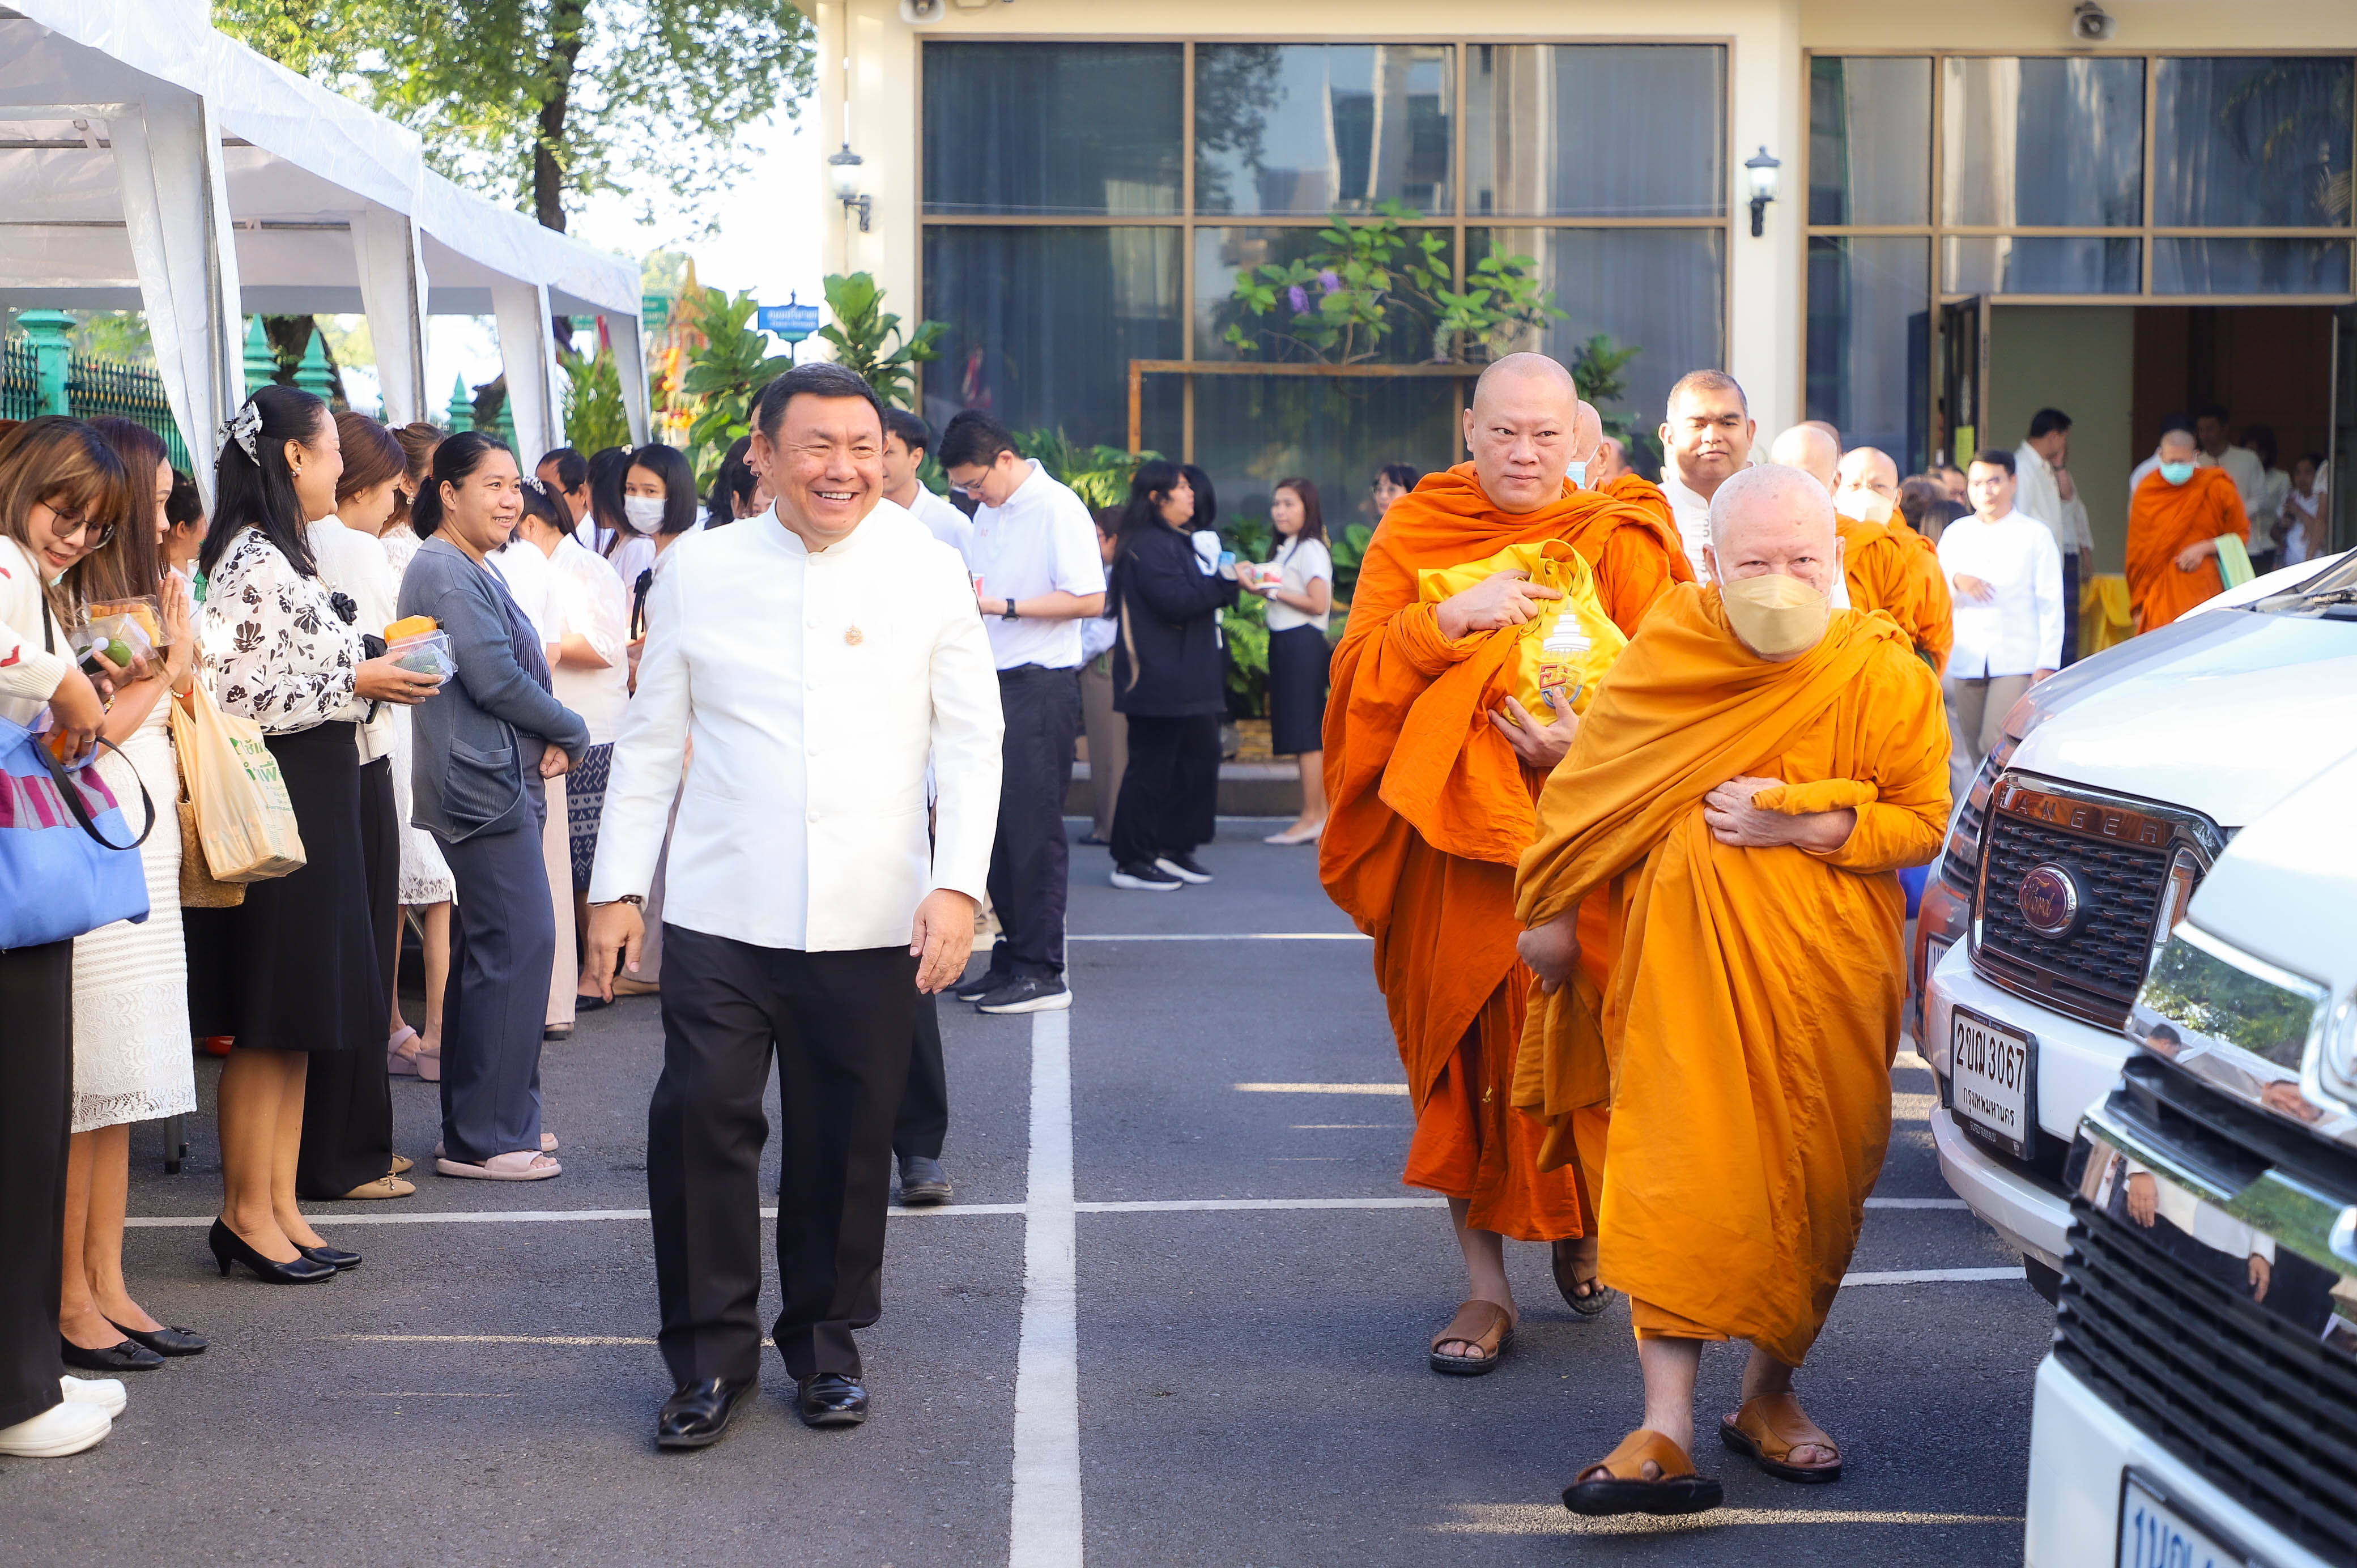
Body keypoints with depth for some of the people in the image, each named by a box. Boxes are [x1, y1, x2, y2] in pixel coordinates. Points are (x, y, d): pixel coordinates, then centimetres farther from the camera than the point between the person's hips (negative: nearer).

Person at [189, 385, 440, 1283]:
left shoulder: (284, 555, 16)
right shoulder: (253, 561, -15)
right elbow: (235, 694, -22)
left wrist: (373, 673, 10)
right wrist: (354, 683, -17)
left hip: (316, 804, 10)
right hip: (278, 802, -10)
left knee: (298, 1021, 11)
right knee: (266, 1021, -3)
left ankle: (278, 1208, 17)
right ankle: (247, 1211, 5)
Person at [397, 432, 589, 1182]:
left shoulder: (473, 571, 20)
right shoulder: (443, 571, -13)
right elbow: (494, 678, -20)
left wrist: (549, 740, 2)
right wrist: (573, 733, -6)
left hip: (499, 780, 11)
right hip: (483, 783, -11)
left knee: (489, 950, 14)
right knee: (519, 943, -11)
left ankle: (479, 1127, 22)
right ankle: (484, 1139, -7)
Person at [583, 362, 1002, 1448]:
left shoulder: (927, 573, 3)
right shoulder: (698, 573, 5)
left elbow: (971, 740, 3)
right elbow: (651, 739, 11)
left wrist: (959, 882, -8)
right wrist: (617, 886, 8)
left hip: (872, 921, 0)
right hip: (721, 912, 0)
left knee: (846, 1142, 6)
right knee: (699, 1119, -6)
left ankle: (825, 1342, 25)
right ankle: (711, 1353, 9)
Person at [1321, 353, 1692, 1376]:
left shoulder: (1620, 544, 2)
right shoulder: (1414, 536, 6)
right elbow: (1357, 673, -3)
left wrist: (1585, 746, -18)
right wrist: (1453, 619, -17)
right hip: (1446, 845, 1)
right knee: (1465, 1054, 2)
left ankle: (1578, 1231, 27)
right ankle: (1485, 1284, 10)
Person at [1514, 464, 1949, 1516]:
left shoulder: (1885, 676, -1)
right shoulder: (1663, 659, 0)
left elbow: (1924, 823, 0)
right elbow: (1586, 789, 10)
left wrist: (1800, 825, -14)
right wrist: (1551, 911, 13)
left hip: (1828, 966, 1)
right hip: (1685, 954, -1)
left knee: (1817, 1181, 7)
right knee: (1676, 1173, -12)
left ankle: (1771, 1393, 28)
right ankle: (1666, 1428, -13)